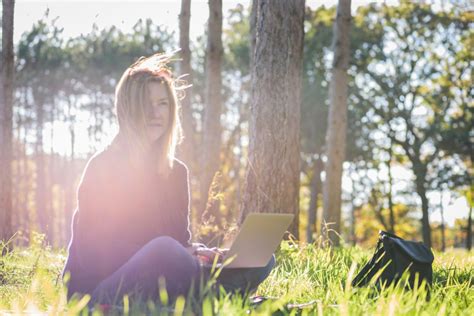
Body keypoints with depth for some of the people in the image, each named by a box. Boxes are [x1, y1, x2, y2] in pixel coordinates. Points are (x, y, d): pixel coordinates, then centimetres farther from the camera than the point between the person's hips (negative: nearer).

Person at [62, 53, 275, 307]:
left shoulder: (176, 172, 12)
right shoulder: (103, 167, -7)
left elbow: (182, 240, 13)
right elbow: (94, 253, -14)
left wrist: (196, 252, -13)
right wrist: (174, 255, -24)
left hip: (155, 284, 7)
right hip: (97, 292, -6)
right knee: (164, 248, -38)